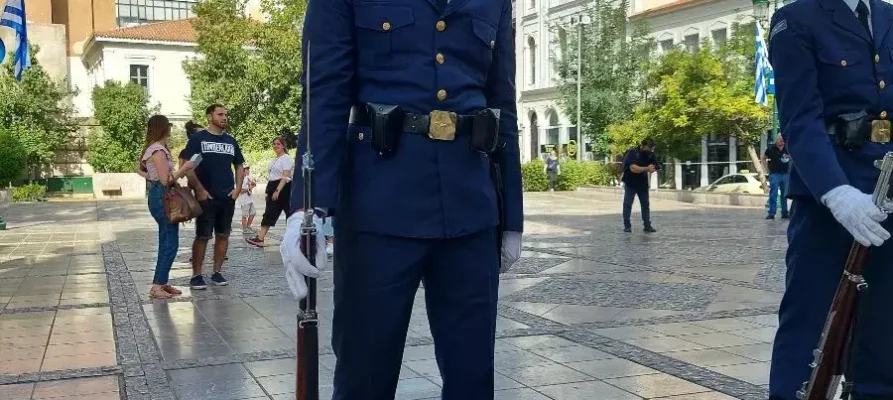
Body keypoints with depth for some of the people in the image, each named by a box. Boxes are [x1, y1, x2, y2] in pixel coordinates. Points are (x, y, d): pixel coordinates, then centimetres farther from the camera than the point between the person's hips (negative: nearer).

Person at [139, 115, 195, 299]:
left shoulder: (157, 148, 17)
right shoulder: (158, 150, -15)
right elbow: (166, 180, -21)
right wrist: (185, 168, -13)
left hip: (160, 197, 11)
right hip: (161, 197, -11)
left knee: (166, 242, 13)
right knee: (170, 243, -9)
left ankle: (162, 283, 17)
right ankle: (156, 286, -7)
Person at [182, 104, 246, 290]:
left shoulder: (231, 140, 12)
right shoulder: (198, 139, -2)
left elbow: (239, 166, 18)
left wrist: (238, 188, 5)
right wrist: (199, 190, -14)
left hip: (228, 197, 5)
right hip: (206, 197, -5)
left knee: (223, 235, 7)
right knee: (202, 236, -4)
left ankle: (217, 273, 17)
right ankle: (196, 275, 3)